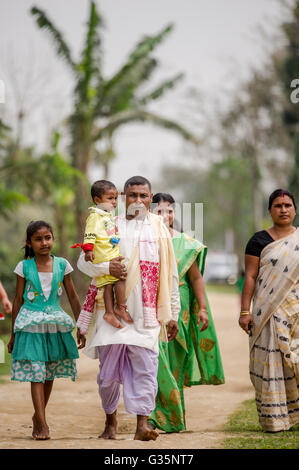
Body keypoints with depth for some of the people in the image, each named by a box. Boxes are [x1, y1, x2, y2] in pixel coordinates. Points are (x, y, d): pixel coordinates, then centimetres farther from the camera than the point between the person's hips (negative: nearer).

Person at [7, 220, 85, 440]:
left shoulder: (62, 265, 2)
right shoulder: (24, 267, -2)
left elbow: (73, 297, 8)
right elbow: (18, 300, 4)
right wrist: (13, 335, 5)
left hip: (55, 325, 3)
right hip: (31, 325, -2)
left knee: (49, 373, 10)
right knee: (36, 374, -8)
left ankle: (39, 416, 27)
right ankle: (41, 423, -8)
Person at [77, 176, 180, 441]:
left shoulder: (159, 229, 12)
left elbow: (170, 275, 14)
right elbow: (84, 261, 4)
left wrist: (172, 313, 11)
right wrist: (106, 267, -17)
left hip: (147, 314, 1)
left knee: (145, 368, -9)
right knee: (109, 370, 2)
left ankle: (142, 424, -9)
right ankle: (111, 419, 23)